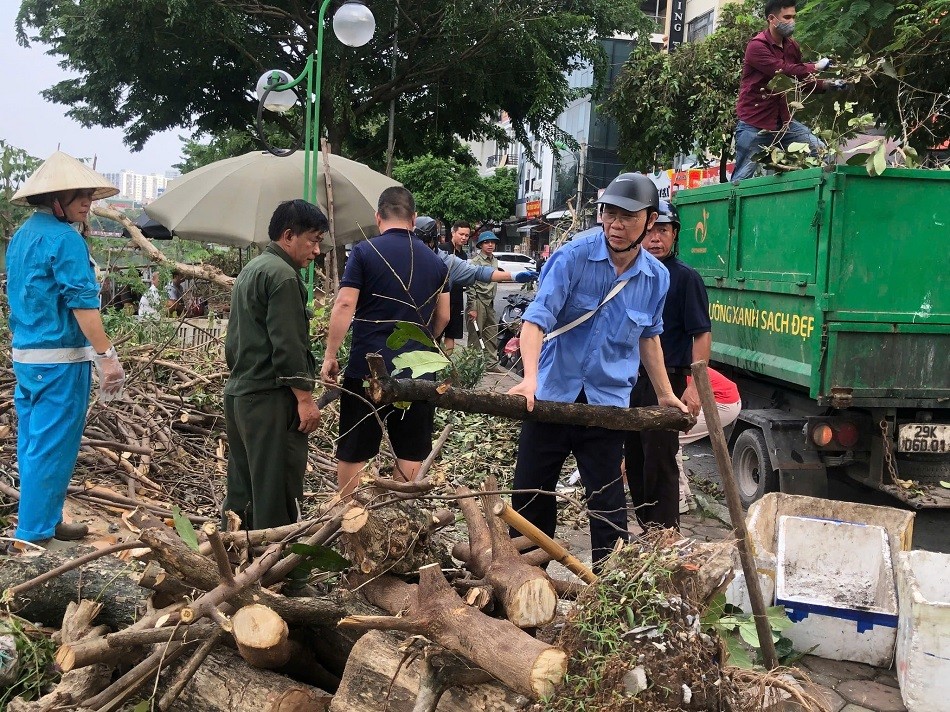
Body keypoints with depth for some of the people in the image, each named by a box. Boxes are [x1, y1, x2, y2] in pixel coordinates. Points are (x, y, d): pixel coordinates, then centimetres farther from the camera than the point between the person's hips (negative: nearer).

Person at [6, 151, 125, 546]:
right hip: (60, 357, -9)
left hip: (24, 354, 9)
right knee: (52, 446, -2)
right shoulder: (65, 238, -15)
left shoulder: (21, 235, 14)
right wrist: (107, 355, -21)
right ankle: (36, 532, 3)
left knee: (32, 440, 15)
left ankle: (42, 520, 25)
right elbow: (82, 303, -21)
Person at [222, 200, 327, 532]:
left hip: (237, 392, 10)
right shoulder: (282, 275, -13)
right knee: (278, 493, -6)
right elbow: (288, 345, -19)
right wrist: (305, 398, -16)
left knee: (242, 487, 16)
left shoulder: (251, 270, 18)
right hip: (270, 398, -10)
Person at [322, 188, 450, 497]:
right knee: (410, 453, 9)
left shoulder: (364, 252, -4)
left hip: (368, 367, -3)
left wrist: (330, 356, -5)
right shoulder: (434, 260, 9)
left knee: (352, 452, 9)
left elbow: (344, 305, -11)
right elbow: (443, 317, 12)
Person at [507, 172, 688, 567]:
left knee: (607, 499, 5)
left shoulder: (657, 277, 1)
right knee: (530, 491, 10)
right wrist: (529, 378, -35)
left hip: (608, 401, 1)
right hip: (551, 393, -1)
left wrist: (665, 394, 20)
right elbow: (538, 318, -20)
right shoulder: (573, 257, -13)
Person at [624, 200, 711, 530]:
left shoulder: (685, 277, -8)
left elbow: (702, 334, -13)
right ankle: (646, 531, 27)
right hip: (630, 380, 7)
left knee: (660, 464, -2)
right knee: (634, 462, 14)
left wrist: (694, 387, -21)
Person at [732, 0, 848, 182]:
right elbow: (783, 71, -27)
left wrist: (829, 85, 2)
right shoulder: (757, 46, -15)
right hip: (754, 124, -7)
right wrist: (815, 67, -16)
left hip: (782, 120, 7)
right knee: (742, 178, -1)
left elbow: (802, 79, 18)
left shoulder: (792, 46, 8)